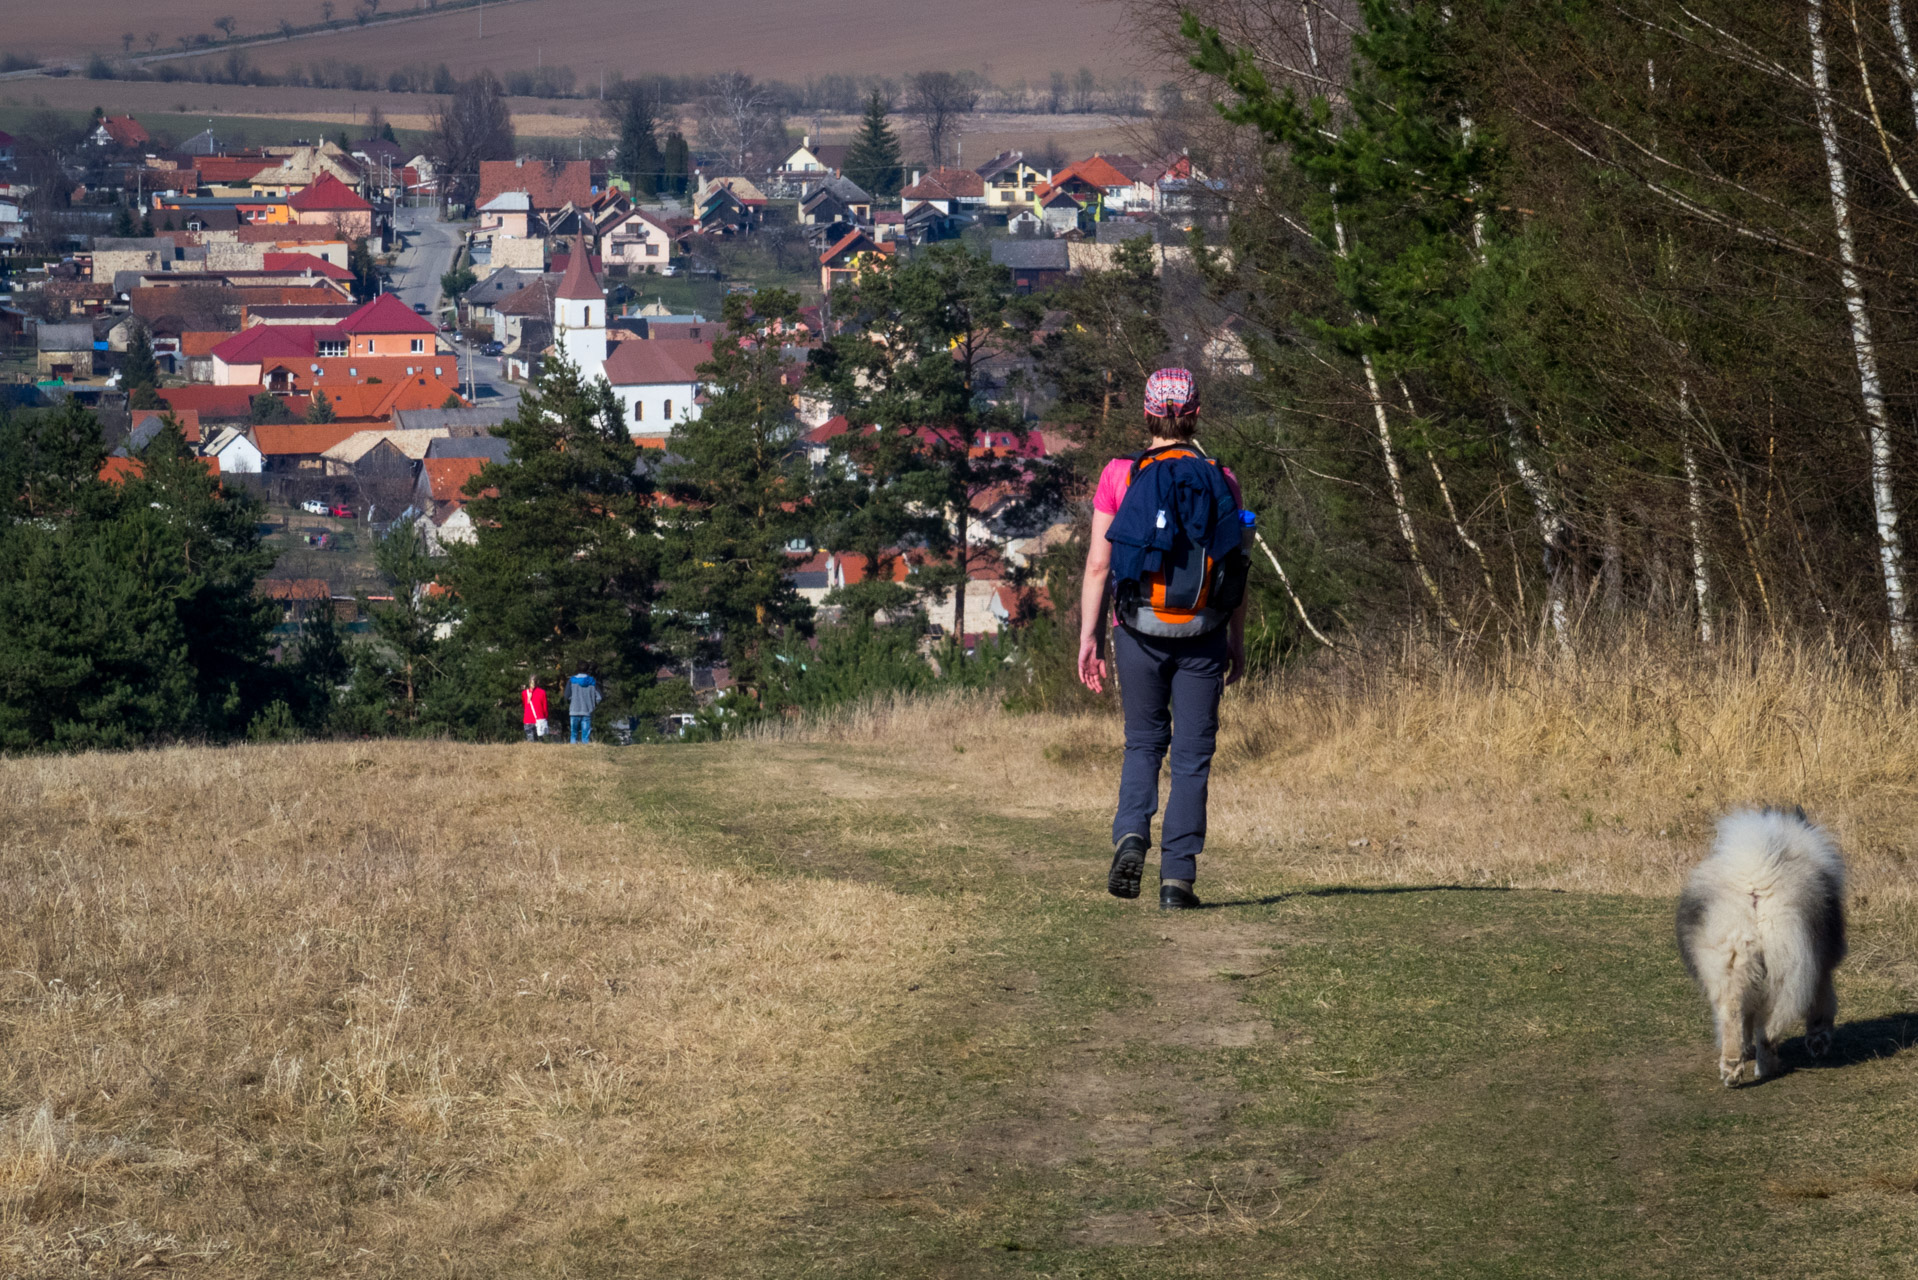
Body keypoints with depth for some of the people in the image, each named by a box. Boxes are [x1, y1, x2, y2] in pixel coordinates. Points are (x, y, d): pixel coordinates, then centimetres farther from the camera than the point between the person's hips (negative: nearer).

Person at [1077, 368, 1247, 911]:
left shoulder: (1120, 475, -2)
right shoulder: (1220, 480, 0)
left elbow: (1098, 563, -4)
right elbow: (1236, 569, 3)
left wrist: (1088, 635, 1)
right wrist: (1237, 640, 11)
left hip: (1139, 628, 0)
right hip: (1203, 633, 0)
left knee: (1143, 743, 17)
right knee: (1192, 754, 6)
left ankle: (1130, 839, -7)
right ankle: (1177, 875, 1)